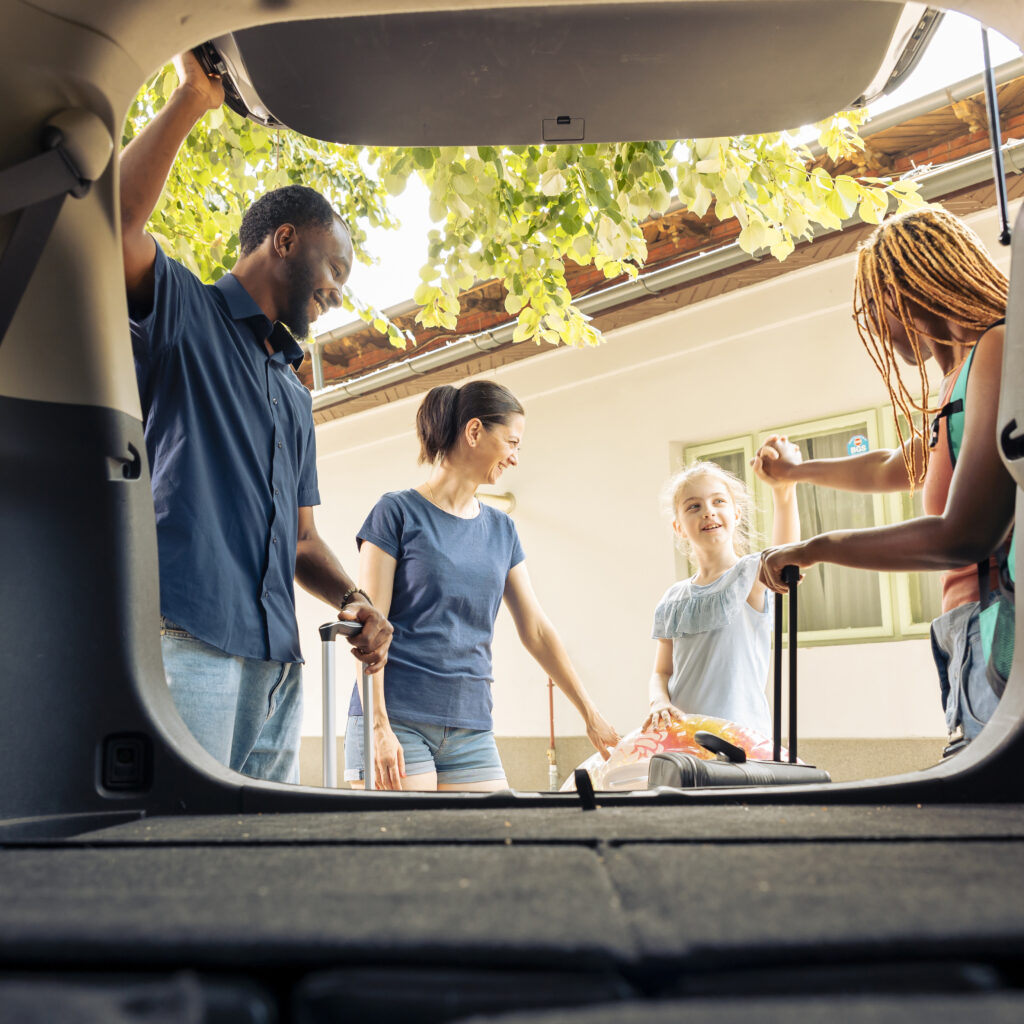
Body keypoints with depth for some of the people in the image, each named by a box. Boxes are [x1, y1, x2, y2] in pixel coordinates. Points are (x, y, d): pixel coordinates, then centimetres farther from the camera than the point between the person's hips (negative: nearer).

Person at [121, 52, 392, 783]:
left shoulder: (295, 393, 29)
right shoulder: (183, 311, 9)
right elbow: (117, 222, -14)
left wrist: (354, 600, 8)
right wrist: (193, 97, -10)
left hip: (276, 659, 7)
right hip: (186, 636, -7)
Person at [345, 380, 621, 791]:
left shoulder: (501, 530, 13)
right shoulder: (397, 513, -3)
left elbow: (536, 630, 17)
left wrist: (590, 714, 15)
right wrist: (379, 726, -15)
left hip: (472, 730, 5)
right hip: (399, 722, -5)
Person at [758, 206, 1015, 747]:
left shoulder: (999, 348, -7)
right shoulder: (961, 382, 22)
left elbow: (963, 537, -16)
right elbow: (891, 468, 43)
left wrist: (818, 548, -3)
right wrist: (796, 470, 60)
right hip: (976, 652, 9)